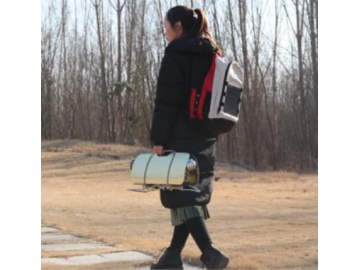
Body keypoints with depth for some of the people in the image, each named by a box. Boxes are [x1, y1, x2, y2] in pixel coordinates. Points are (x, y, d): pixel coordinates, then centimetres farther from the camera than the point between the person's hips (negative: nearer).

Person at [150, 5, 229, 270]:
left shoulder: (176, 54, -11)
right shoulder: (212, 55, 12)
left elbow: (167, 101, -16)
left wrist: (158, 138, -14)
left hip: (180, 138, -8)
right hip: (205, 139, 8)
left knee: (181, 196, -5)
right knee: (194, 195, 13)